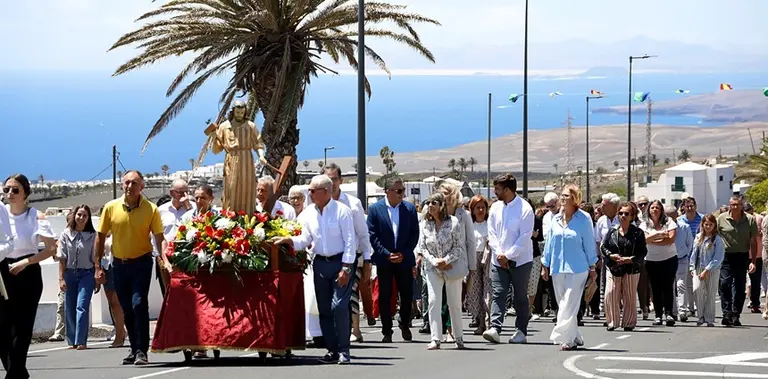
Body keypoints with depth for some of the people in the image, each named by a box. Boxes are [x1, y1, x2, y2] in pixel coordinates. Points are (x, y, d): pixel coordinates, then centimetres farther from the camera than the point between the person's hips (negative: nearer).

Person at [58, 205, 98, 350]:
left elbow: (95, 259, 1)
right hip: (69, 273, 2)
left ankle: (81, 341, -13)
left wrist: (98, 279, -1)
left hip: (86, 274, -2)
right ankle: (72, 341, 15)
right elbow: (62, 259, 3)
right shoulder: (66, 234, 2)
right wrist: (61, 278, -2)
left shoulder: (92, 236, -1)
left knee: (82, 307, -12)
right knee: (69, 309, 5)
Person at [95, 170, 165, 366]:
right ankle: (134, 348, 23)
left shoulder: (151, 209, -7)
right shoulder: (111, 207, -1)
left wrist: (165, 260, -22)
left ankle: (142, 351, -11)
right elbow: (101, 237, 5)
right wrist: (98, 266, 3)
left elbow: (159, 238, -7)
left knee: (139, 304, -14)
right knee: (127, 309, 11)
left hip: (141, 262, -3)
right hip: (119, 263, 3)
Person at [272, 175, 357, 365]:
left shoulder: (342, 211, -10)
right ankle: (332, 350, 13)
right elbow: (304, 240, 7)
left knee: (339, 306, -14)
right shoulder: (308, 214, 5)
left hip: (340, 263, -6)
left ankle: (344, 351, -7)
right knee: (324, 309, 6)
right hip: (320, 263, 6)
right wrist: (287, 240, -11)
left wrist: (345, 269, -16)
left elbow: (350, 242, -11)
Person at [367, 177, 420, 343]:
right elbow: (372, 235, -5)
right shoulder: (375, 209, -3)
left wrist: (404, 253, -7)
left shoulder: (410, 208, 3)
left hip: (404, 259, 2)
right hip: (384, 261, -2)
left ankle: (405, 325, 25)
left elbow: (415, 233, 4)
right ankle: (387, 332, 8)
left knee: (407, 295, 3)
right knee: (384, 297, 1)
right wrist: (387, 254, -12)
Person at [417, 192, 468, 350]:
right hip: (433, 268, 2)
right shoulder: (424, 225, 2)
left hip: (452, 267, -2)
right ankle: (435, 339, -10)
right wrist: (435, 261, -11)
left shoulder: (454, 222, -8)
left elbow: (459, 247, -7)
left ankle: (459, 338, 17)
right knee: (433, 302, -9)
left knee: (455, 304, 5)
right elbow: (422, 248, 3)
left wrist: (446, 260, -16)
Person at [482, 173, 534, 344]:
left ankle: (521, 331, 12)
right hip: (499, 261, 4)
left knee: (521, 297, 5)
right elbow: (492, 233, 7)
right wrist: (499, 254, -7)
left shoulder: (524, 209, -10)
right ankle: (494, 329, -17)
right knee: (498, 294, -8)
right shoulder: (495, 208, 7)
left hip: (520, 261, -4)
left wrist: (508, 256, -16)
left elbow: (524, 237, -14)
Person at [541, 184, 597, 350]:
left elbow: (589, 244, 1)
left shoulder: (584, 219, -4)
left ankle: (563, 337, -13)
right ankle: (574, 338, 18)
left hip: (577, 269, -5)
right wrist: (545, 266, 16)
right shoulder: (556, 219, 9)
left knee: (569, 305, -11)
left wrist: (592, 268, 3)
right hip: (558, 268, 5)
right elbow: (550, 242, 16)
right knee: (563, 305, 8)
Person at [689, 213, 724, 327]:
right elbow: (694, 253, 13)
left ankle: (709, 319, 12)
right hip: (698, 268, 3)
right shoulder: (698, 237, 8)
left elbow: (718, 258, -10)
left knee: (710, 294, 2)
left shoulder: (717, 240, -6)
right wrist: (692, 267, 5)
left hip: (712, 270, -3)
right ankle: (701, 315, -2)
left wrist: (707, 270, -14)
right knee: (697, 289, -15)